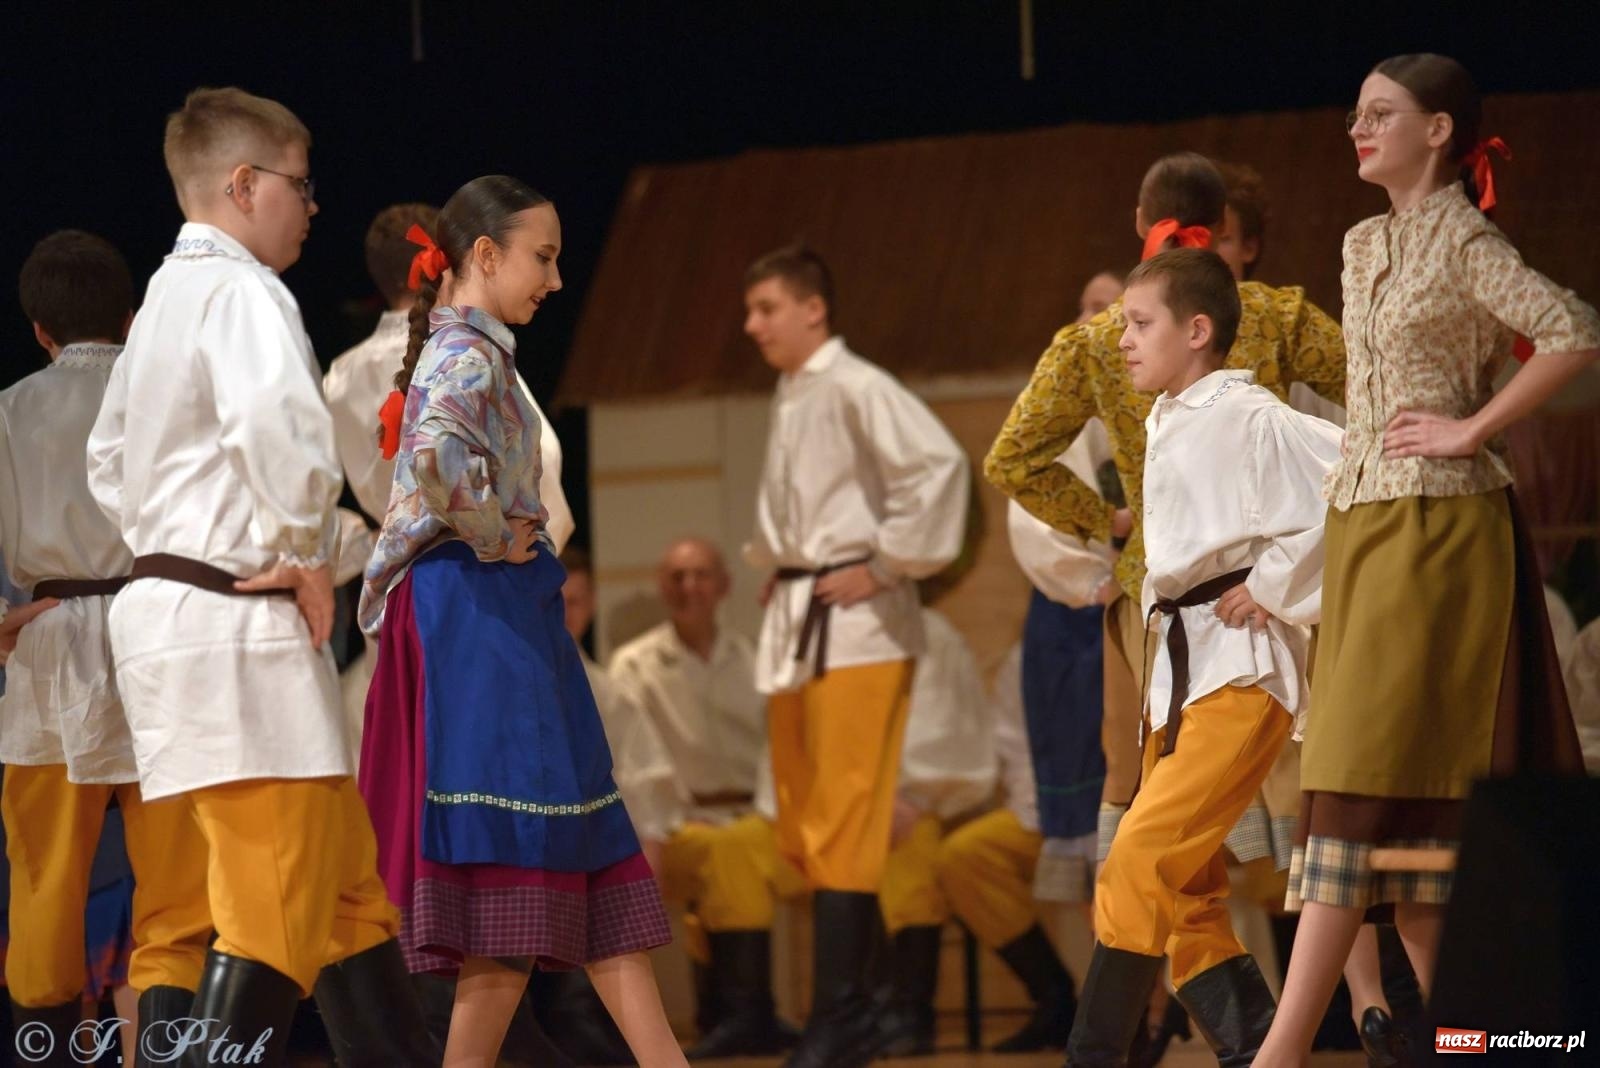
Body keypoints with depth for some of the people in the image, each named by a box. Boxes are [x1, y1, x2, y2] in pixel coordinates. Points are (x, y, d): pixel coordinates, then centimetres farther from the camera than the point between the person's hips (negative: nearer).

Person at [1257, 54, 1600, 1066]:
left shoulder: (1464, 243, -9)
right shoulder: (1366, 245, 15)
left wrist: (1473, 430, -16)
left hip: (1437, 529, -8)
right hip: (1365, 526, 8)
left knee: (1370, 774, -12)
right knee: (1414, 791, 5)